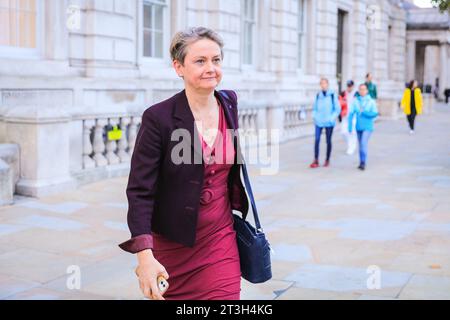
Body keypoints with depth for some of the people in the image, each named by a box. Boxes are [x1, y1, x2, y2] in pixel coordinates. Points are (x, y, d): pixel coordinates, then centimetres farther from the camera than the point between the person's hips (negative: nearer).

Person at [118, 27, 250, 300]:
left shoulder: (229, 103, -1)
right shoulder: (159, 118, -16)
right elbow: (140, 191, -18)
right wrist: (145, 256, -26)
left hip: (221, 237, 3)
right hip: (172, 242, -3)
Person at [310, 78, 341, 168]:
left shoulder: (333, 95, -4)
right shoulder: (318, 95, 5)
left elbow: (337, 109, -1)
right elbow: (314, 107, 16)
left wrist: (332, 118, -9)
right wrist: (314, 116, 1)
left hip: (329, 122, -2)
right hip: (319, 122, 2)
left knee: (328, 141, 8)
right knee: (317, 140, -8)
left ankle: (327, 160, 21)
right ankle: (316, 161, -5)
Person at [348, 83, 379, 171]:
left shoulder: (371, 101, -4)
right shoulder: (355, 101, -1)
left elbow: (375, 113, -9)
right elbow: (351, 114, -1)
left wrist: (364, 112, -18)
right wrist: (350, 126, -5)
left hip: (368, 127, -3)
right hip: (358, 127, 3)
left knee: (364, 143, -18)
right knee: (361, 145, 12)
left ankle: (363, 163, -15)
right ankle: (362, 163, 23)